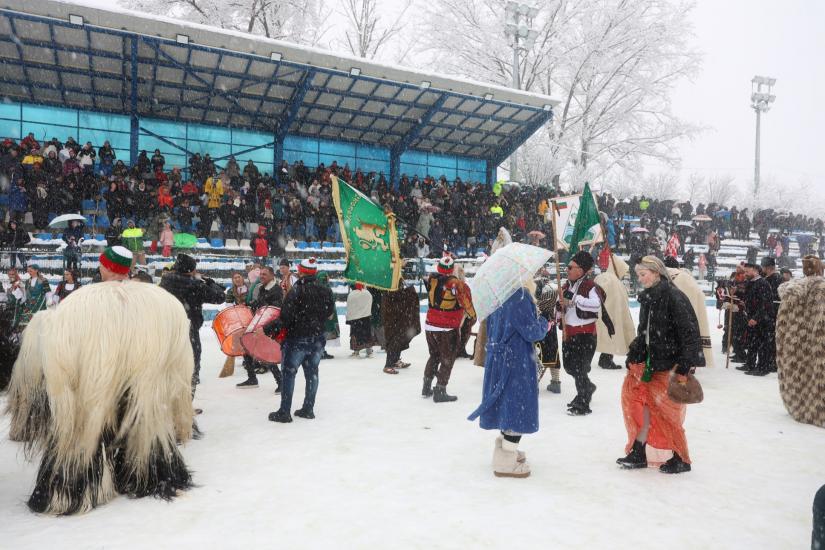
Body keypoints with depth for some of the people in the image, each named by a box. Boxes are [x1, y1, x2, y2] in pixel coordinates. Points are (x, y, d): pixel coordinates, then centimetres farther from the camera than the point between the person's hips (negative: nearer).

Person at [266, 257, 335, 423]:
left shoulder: (296, 291, -16)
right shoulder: (325, 291, 2)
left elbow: (287, 317, -20)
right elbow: (329, 312, 12)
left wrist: (271, 328, -10)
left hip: (297, 339, -5)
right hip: (317, 339, 6)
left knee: (289, 372, 3)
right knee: (312, 373, 13)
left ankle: (284, 412, 6)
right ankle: (308, 409, 20)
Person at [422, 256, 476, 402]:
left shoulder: (432, 280, -3)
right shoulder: (456, 284, -18)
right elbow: (465, 301, -17)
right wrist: (473, 313, -3)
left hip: (430, 326, 6)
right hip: (447, 330, -6)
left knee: (434, 356, 22)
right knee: (447, 360, 6)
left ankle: (427, 387, 29)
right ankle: (440, 391, 6)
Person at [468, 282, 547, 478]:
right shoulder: (520, 294, -20)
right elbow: (532, 331, -19)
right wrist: (544, 324, 0)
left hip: (498, 358, 8)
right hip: (517, 361, -8)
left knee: (507, 403, 20)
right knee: (517, 405, 2)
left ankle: (504, 448, 35)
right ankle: (506, 461, 8)